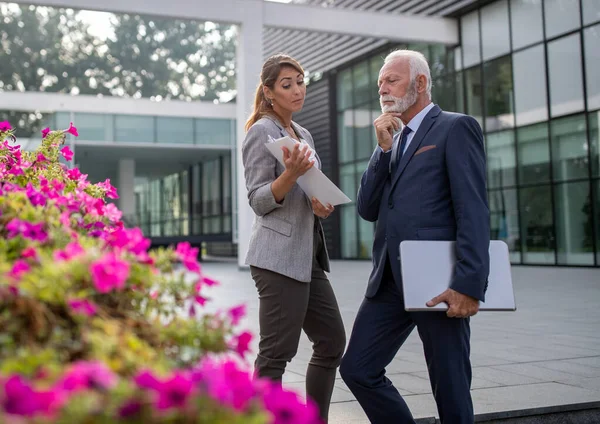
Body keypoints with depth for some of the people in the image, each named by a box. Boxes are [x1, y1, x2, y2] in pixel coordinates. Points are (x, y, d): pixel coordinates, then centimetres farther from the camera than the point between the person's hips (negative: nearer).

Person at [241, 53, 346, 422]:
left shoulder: (304, 134, 17)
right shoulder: (262, 132, -7)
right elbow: (259, 201, -12)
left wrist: (322, 204, 0)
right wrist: (291, 173, -29)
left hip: (308, 254, 9)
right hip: (279, 256, -9)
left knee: (333, 341, 12)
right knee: (277, 353, -7)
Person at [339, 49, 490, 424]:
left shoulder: (456, 128, -1)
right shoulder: (394, 142, 21)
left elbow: (474, 211, -11)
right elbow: (368, 210, 11)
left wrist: (469, 284, -20)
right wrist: (384, 148, 2)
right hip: (389, 280, 7)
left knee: (451, 391, 2)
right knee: (357, 369, 5)